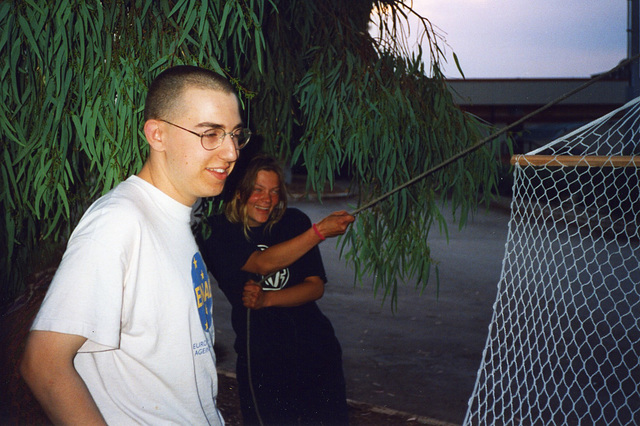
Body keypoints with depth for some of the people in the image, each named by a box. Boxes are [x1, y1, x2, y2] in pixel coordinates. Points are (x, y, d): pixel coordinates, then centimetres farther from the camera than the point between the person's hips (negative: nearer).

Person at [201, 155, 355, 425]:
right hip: (259, 356, -2)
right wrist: (319, 231, -33)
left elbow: (316, 286, 0)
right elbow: (262, 263, -25)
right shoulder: (219, 233, -7)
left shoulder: (294, 222, 2)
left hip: (313, 346, 3)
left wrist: (267, 299, -16)